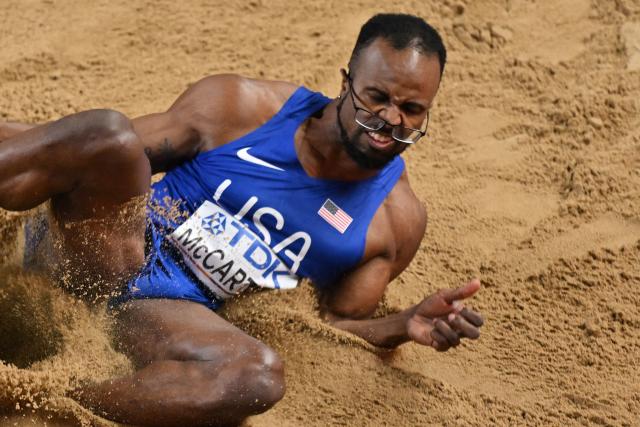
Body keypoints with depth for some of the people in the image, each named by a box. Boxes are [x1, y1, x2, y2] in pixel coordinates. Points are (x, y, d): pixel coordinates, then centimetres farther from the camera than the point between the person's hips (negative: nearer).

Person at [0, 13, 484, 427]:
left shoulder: (397, 220, 5)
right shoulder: (242, 107, 0)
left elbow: (334, 325, 10)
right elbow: (111, 145, 7)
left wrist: (407, 325, -10)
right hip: (120, 252, 0)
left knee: (260, 377, -37)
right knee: (106, 133, -31)